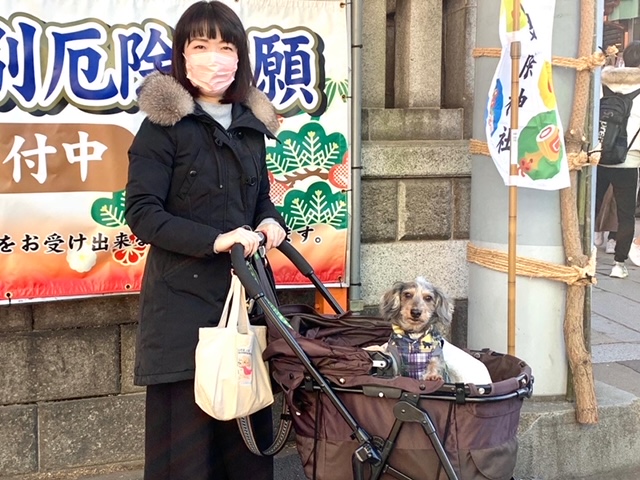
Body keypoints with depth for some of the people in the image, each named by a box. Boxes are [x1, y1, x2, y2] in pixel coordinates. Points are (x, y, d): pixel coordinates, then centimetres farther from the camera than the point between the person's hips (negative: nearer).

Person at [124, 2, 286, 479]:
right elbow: (142, 213, -10)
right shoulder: (164, 122, -5)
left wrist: (270, 221, -1)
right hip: (185, 296, -5)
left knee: (251, 426, 10)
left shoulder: (251, 123, 12)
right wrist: (215, 240, -20)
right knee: (186, 433, -1)